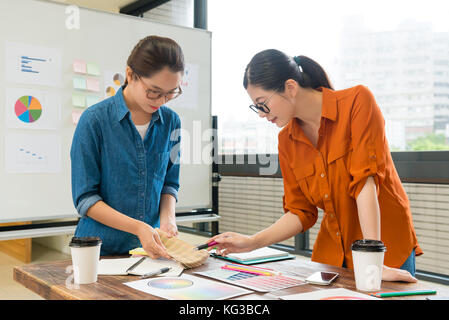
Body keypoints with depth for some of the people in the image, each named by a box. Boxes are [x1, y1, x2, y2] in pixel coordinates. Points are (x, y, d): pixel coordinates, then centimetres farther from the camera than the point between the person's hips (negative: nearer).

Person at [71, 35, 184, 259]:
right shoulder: (94, 120, -7)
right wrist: (137, 227, -17)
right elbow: (85, 198, -7)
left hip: (151, 248, 1)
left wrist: (167, 218, -6)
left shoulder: (170, 121, 4)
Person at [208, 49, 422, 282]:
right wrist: (251, 243, -8)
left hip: (387, 247, -4)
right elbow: (300, 212, 2)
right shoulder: (286, 140, -1)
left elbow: (366, 180, -23)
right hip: (332, 254, 4)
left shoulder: (357, 101, -15)